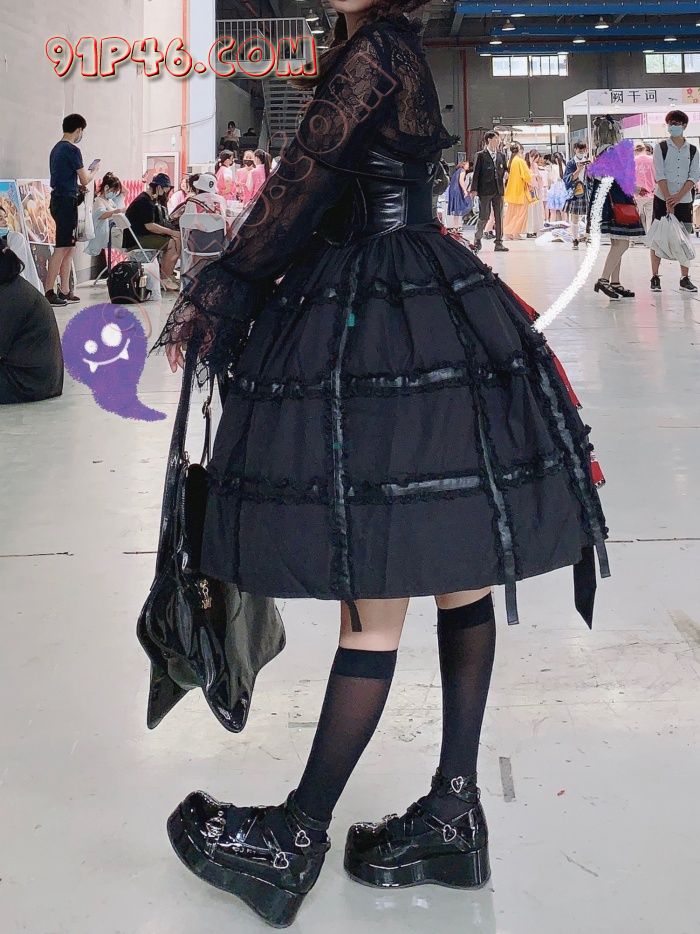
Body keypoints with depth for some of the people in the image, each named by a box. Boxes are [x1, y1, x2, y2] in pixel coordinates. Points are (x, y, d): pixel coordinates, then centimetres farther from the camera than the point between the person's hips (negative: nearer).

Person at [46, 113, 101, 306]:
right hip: (67, 201, -10)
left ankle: (64, 291, 14)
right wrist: (94, 170, 9)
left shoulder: (57, 149, 16)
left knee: (69, 248, 13)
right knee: (62, 248, -10)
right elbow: (85, 180, -10)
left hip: (57, 199, 10)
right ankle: (49, 292, -12)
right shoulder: (72, 150, -12)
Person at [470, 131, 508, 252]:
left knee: (499, 217, 4)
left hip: (499, 191, 5)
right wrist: (474, 189, -9)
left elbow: (506, 169, 20)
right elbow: (476, 173, -4)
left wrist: (505, 177, -2)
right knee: (484, 217, -2)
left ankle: (499, 243, 8)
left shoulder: (501, 156, 12)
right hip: (485, 191, -5)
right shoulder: (481, 155, -1)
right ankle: (477, 239, 14)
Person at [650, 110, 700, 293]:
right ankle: (655, 277, 3)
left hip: (684, 200, 2)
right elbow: (660, 175, -8)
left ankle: (685, 278, 8)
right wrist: (668, 200, -16)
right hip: (662, 199, -2)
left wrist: (678, 198, -14)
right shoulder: (660, 147, 0)